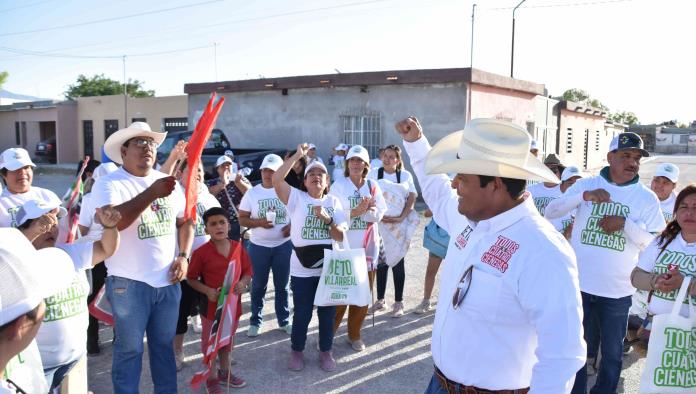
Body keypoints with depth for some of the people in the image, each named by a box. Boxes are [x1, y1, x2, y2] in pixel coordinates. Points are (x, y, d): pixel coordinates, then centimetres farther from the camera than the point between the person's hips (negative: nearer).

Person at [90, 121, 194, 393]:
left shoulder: (168, 182, 9)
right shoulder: (108, 184, -8)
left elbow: (185, 221, 14)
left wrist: (184, 256, 0)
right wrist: (152, 193, -33)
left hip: (168, 281, 5)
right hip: (129, 283, -5)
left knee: (164, 345, 18)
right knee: (129, 349, 8)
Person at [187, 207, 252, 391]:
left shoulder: (238, 247, -5)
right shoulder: (201, 252, -15)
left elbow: (247, 271, 5)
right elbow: (191, 278, -7)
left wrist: (243, 283, -15)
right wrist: (207, 291, -21)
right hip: (211, 305, -4)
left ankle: (225, 372, 43)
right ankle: (211, 378, 32)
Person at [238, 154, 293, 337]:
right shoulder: (252, 193, -2)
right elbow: (242, 219, -2)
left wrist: (292, 226, -13)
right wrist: (259, 222, -19)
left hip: (284, 245, 0)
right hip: (258, 246, 0)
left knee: (283, 285, 11)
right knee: (258, 286, 9)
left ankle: (284, 320, 24)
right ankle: (255, 321, 23)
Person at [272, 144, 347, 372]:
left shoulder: (334, 202, 4)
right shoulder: (297, 198, -2)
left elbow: (340, 236, -2)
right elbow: (277, 179, -19)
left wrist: (327, 218, -18)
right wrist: (297, 155, -19)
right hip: (302, 270, -2)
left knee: (327, 313, 13)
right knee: (302, 314, 10)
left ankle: (325, 352, 32)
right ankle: (297, 351, 31)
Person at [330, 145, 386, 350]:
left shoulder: (373, 186, 4)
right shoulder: (338, 185, -4)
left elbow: (379, 214, -2)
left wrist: (365, 210, -21)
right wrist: (356, 211, -23)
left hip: (366, 248, 3)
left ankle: (354, 335, 25)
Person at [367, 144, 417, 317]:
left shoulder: (405, 175, 0)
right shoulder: (374, 173, 1)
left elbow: (412, 198, -1)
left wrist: (401, 218, -13)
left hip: (399, 225, -1)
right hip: (379, 224, 1)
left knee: (398, 262, 4)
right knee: (381, 262, 9)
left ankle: (398, 303, 13)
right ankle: (380, 300, 22)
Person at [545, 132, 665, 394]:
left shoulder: (647, 198, -1)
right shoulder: (586, 184, -1)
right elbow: (551, 212, -9)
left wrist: (626, 223, -19)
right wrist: (584, 196, -23)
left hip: (617, 289, 0)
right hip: (578, 283, 0)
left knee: (612, 352, 16)